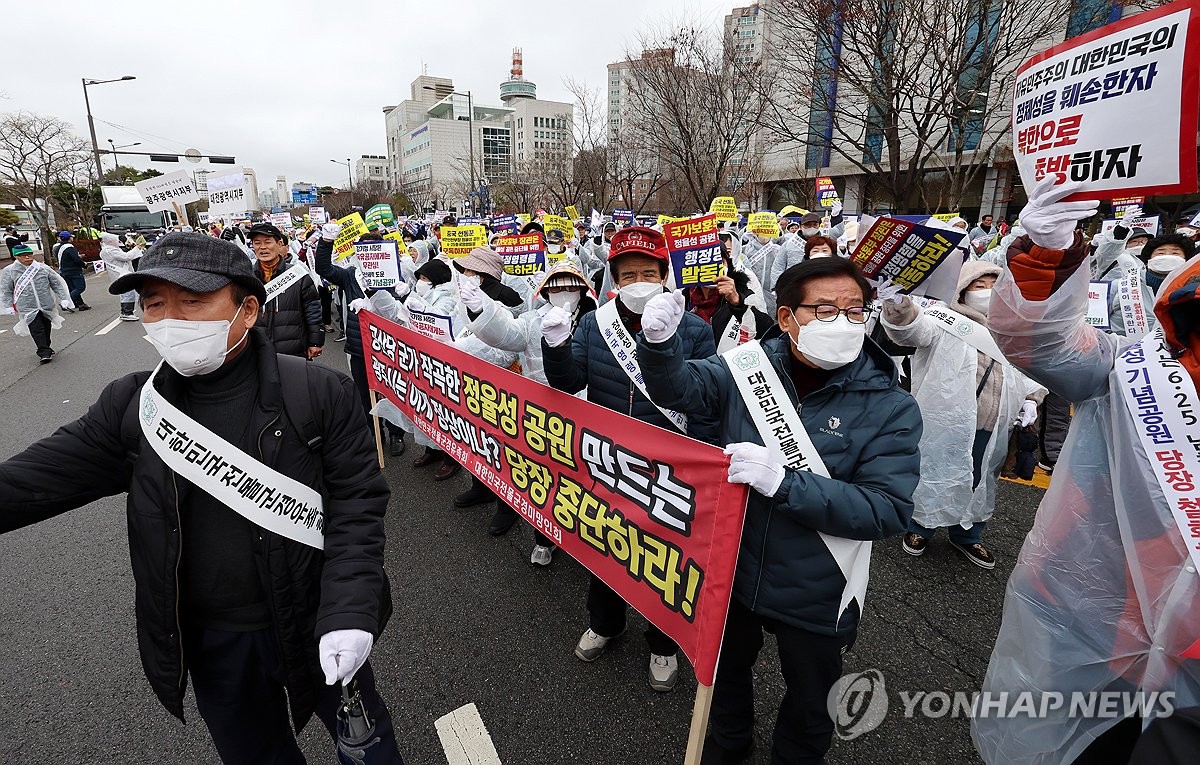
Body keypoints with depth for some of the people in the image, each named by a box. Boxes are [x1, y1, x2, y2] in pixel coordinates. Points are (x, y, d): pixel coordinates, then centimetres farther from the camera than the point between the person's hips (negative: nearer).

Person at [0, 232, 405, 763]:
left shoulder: (320, 394, -17)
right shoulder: (131, 405, -5)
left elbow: (356, 504, -17)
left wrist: (348, 614, -24)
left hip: (315, 627, -3)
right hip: (210, 640, 4)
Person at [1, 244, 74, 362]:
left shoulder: (43, 268, 3)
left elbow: (57, 284, 8)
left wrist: (63, 299, 3)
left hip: (47, 306, 2)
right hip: (28, 308, -2)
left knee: (47, 328, 13)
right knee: (37, 330, -10)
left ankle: (45, 348, 30)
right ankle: (44, 352, -10)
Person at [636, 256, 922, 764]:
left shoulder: (891, 408, -18)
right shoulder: (751, 366, -12)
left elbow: (888, 509, -24)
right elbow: (678, 388, -9)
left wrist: (784, 482, -37)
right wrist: (660, 342, -31)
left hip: (816, 595, -2)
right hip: (732, 569, 3)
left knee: (809, 704, 25)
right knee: (726, 669, 30)